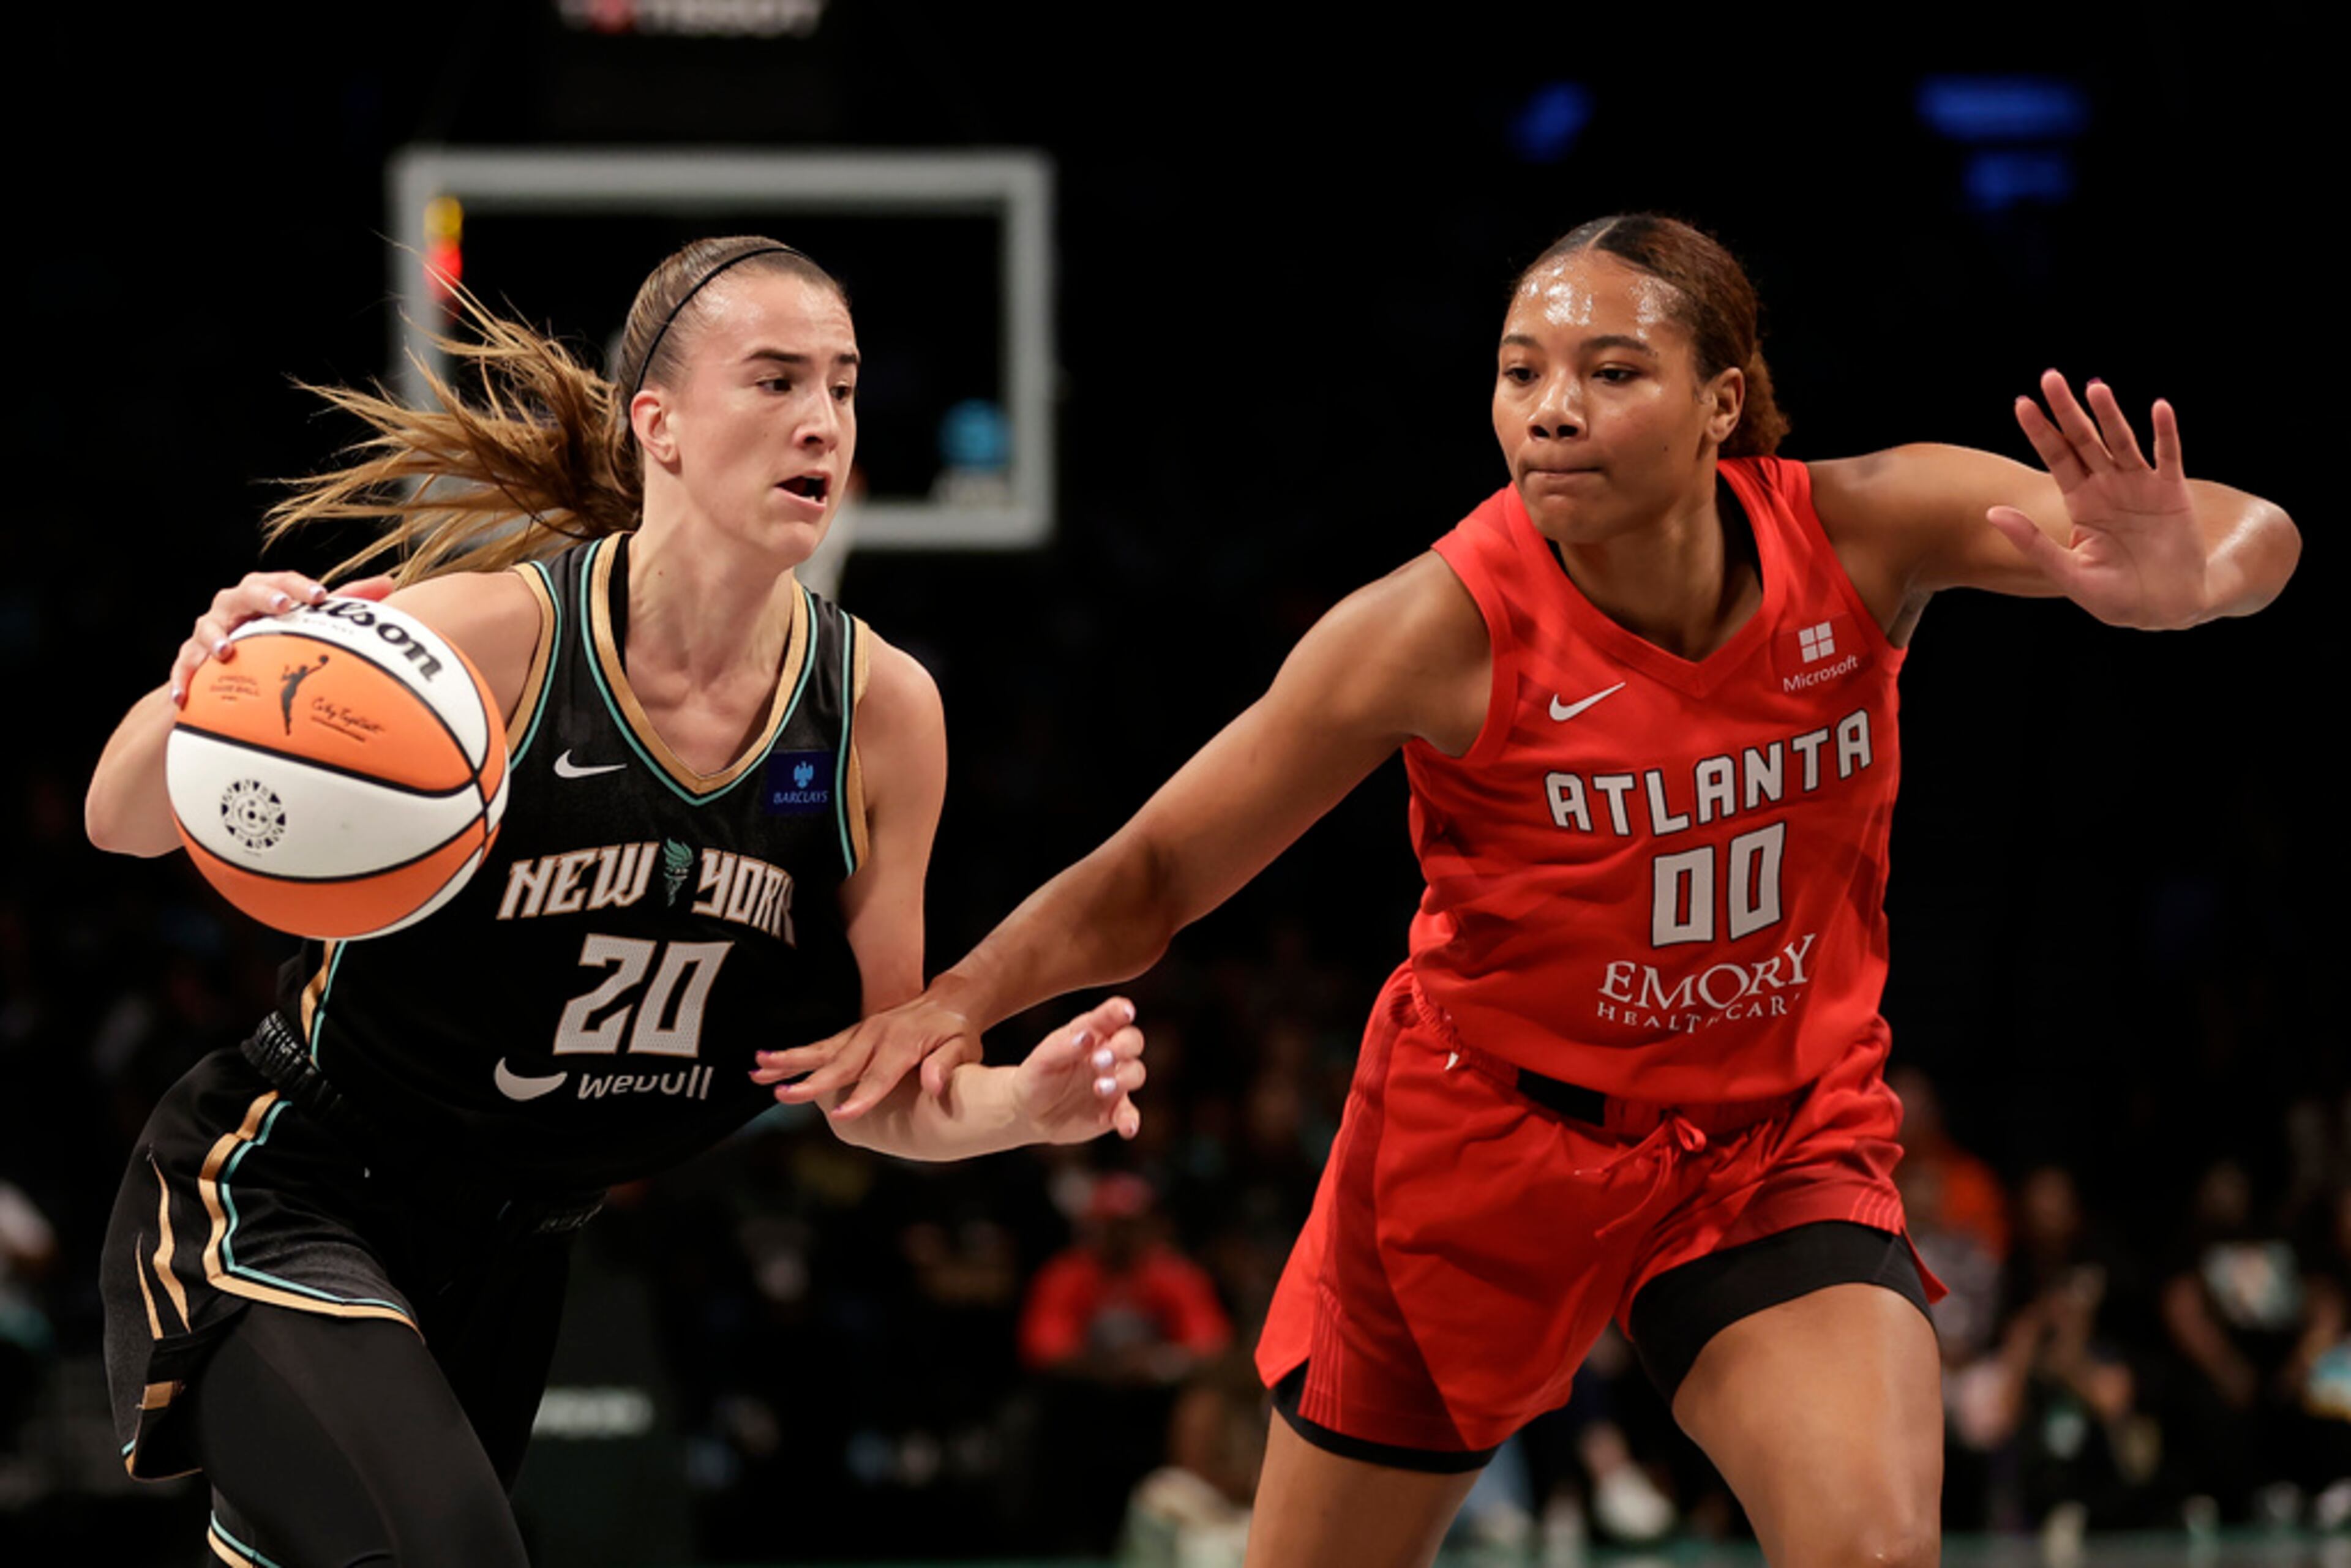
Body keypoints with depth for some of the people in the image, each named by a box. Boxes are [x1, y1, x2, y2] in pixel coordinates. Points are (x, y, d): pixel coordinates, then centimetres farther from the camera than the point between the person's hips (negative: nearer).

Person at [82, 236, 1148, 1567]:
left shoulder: (881, 710, -6)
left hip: (512, 1255, 6)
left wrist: (1023, 1105, -18)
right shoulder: (498, 633, -20)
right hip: (283, 1201, -6)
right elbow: (127, 825, -13)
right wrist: (200, 694, -35)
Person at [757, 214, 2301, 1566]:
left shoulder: (1856, 535, -18)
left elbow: (2254, 539, -17)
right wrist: (961, 1000, -31)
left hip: (1779, 1142, 1)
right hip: (1486, 1139, -1)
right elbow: (1152, 880, -14)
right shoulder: (1448, 627, -23)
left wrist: (2184, 579, -41)